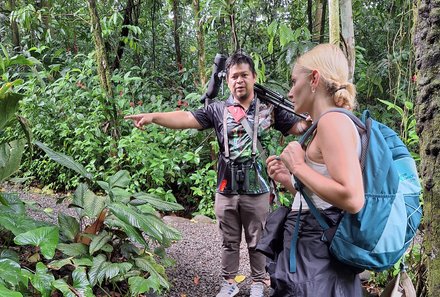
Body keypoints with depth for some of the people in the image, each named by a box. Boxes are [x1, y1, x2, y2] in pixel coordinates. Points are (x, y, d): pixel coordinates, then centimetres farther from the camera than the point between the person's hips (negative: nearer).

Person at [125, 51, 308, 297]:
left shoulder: (269, 108, 1)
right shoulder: (218, 110, 0)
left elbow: (299, 126, 2)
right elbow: (186, 118, -10)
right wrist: (153, 116, -23)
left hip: (256, 189, -1)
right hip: (227, 189, 1)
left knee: (257, 241, 15)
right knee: (230, 241, 17)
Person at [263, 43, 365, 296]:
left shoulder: (333, 121, -16)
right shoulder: (326, 126, 13)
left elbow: (352, 199, -28)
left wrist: (299, 166, -18)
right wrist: (288, 180, 7)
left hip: (315, 258, -9)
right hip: (310, 250, 9)